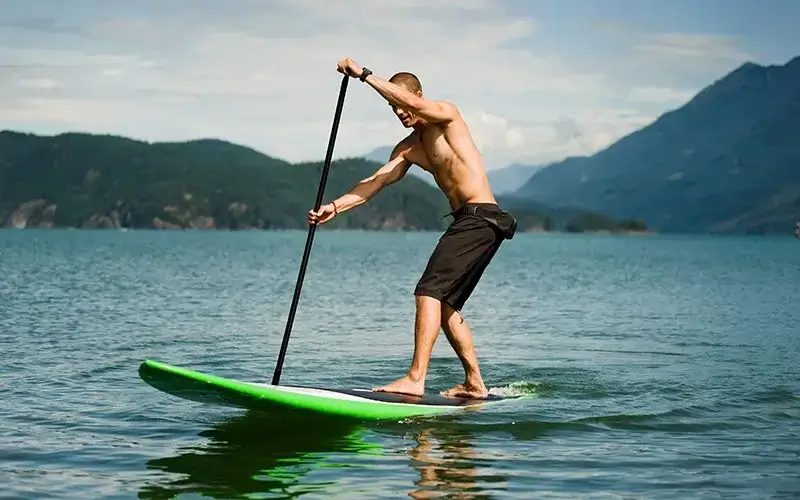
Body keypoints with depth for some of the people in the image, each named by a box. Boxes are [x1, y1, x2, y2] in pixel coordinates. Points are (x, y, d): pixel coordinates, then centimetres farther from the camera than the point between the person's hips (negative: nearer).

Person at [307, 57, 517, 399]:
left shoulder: (447, 114, -5)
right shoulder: (408, 148, 17)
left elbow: (413, 104, -25)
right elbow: (376, 182, 9)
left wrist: (364, 75, -24)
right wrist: (336, 206, -4)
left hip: (481, 218, -9)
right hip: (467, 221, 9)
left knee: (429, 292, -17)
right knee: (445, 305, 12)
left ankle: (416, 379, -24)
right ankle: (475, 383, 18)